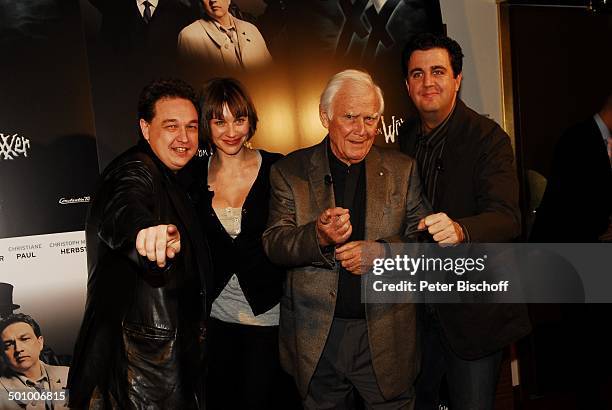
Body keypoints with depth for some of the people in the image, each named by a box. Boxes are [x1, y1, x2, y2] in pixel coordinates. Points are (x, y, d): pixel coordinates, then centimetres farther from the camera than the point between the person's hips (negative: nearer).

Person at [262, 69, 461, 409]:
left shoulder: (402, 169, 3)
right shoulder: (290, 170, 0)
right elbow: (273, 244, -7)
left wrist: (381, 252, -20)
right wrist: (318, 235, -26)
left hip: (385, 337, 1)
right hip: (316, 339, 0)